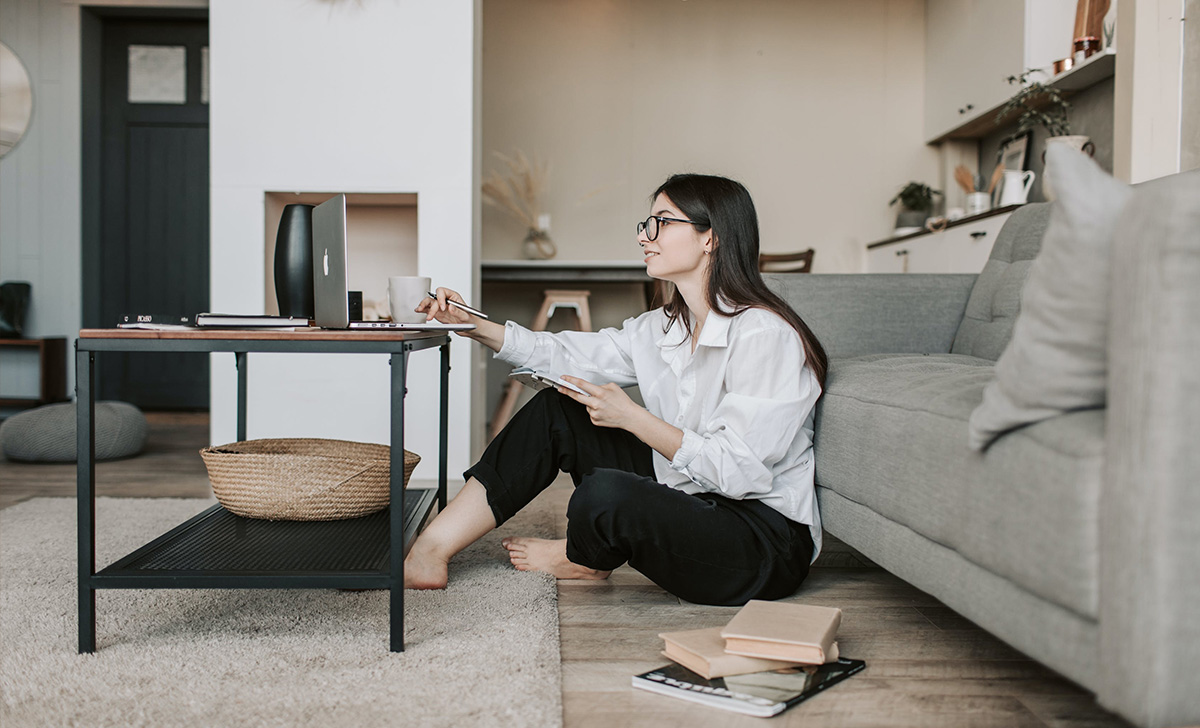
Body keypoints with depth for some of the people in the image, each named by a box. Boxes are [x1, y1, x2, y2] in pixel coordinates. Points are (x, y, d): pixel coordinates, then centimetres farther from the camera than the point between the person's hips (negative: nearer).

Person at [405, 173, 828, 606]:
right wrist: (474, 326, -2)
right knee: (557, 409, 2)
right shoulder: (664, 328, 7)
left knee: (606, 493, -33)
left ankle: (582, 559, 6)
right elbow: (569, 355, 8)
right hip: (692, 507, 8)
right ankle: (432, 551, 2)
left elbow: (740, 473, -24)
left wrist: (630, 417, -23)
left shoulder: (765, 336, -19)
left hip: (769, 545, -8)